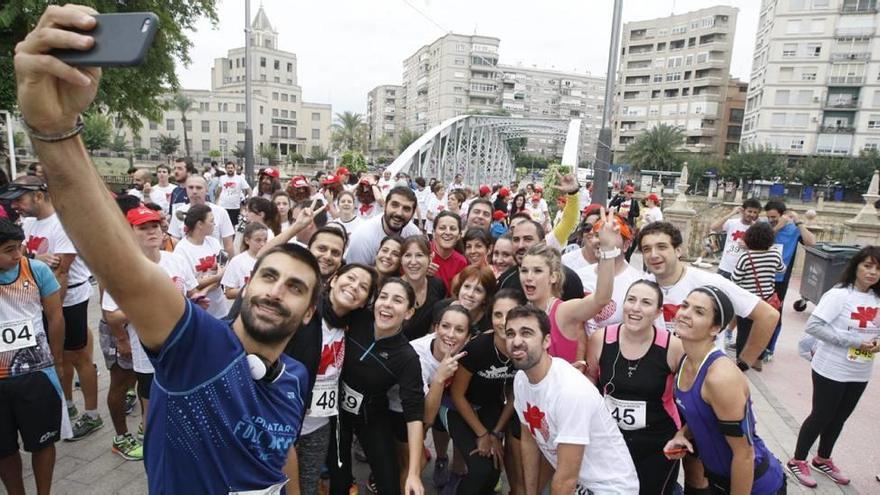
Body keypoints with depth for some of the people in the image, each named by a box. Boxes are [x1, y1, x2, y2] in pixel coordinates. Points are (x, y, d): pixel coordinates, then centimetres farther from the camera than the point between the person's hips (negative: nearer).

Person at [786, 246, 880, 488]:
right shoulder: (839, 295, -18)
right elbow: (813, 325, -24)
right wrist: (852, 341, -25)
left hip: (860, 373, 6)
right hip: (831, 370, -6)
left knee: (839, 418, 20)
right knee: (821, 416, 6)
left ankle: (823, 459, 40)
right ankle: (798, 461, 24)